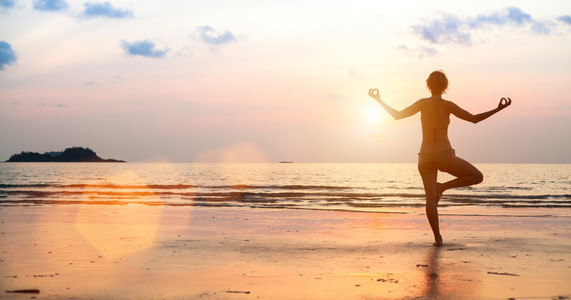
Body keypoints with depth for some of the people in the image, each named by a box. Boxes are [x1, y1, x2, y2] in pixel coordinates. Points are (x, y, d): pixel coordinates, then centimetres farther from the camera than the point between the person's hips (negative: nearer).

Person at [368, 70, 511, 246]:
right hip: (445, 156, -3)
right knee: (478, 177, 14)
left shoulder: (422, 103, -3)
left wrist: (379, 100, 12)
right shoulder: (447, 105, -8)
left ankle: (437, 238, 1)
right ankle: (443, 187, 4)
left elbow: (397, 115, 3)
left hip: (425, 157, 3)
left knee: (430, 198, 7)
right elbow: (474, 119, -7)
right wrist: (498, 109, -1)